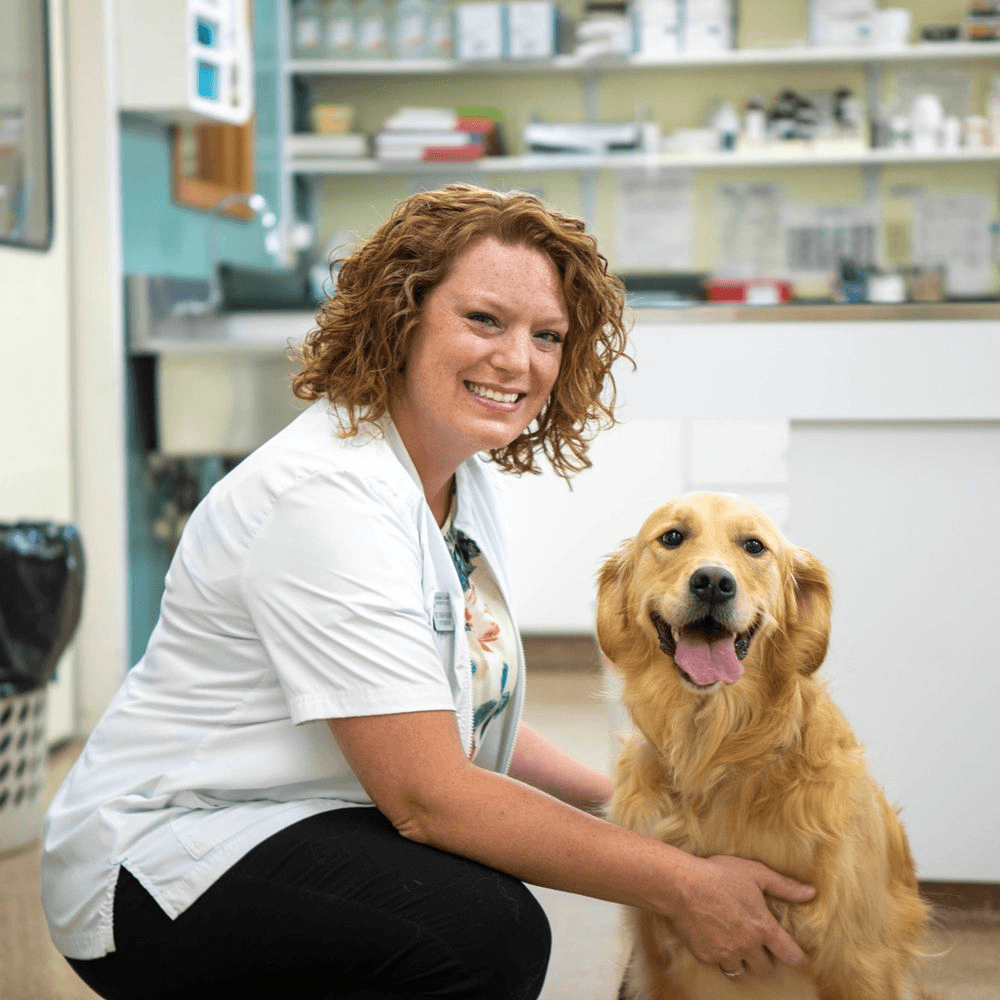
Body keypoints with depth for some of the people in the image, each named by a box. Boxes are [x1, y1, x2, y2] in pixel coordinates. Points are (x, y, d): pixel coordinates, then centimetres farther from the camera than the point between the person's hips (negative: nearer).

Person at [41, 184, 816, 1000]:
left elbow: (464, 719, 16)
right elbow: (426, 794, -27)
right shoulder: (326, 496, -24)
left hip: (328, 829, 10)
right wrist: (682, 885, -25)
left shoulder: (471, 479, 6)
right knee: (483, 927, -29)